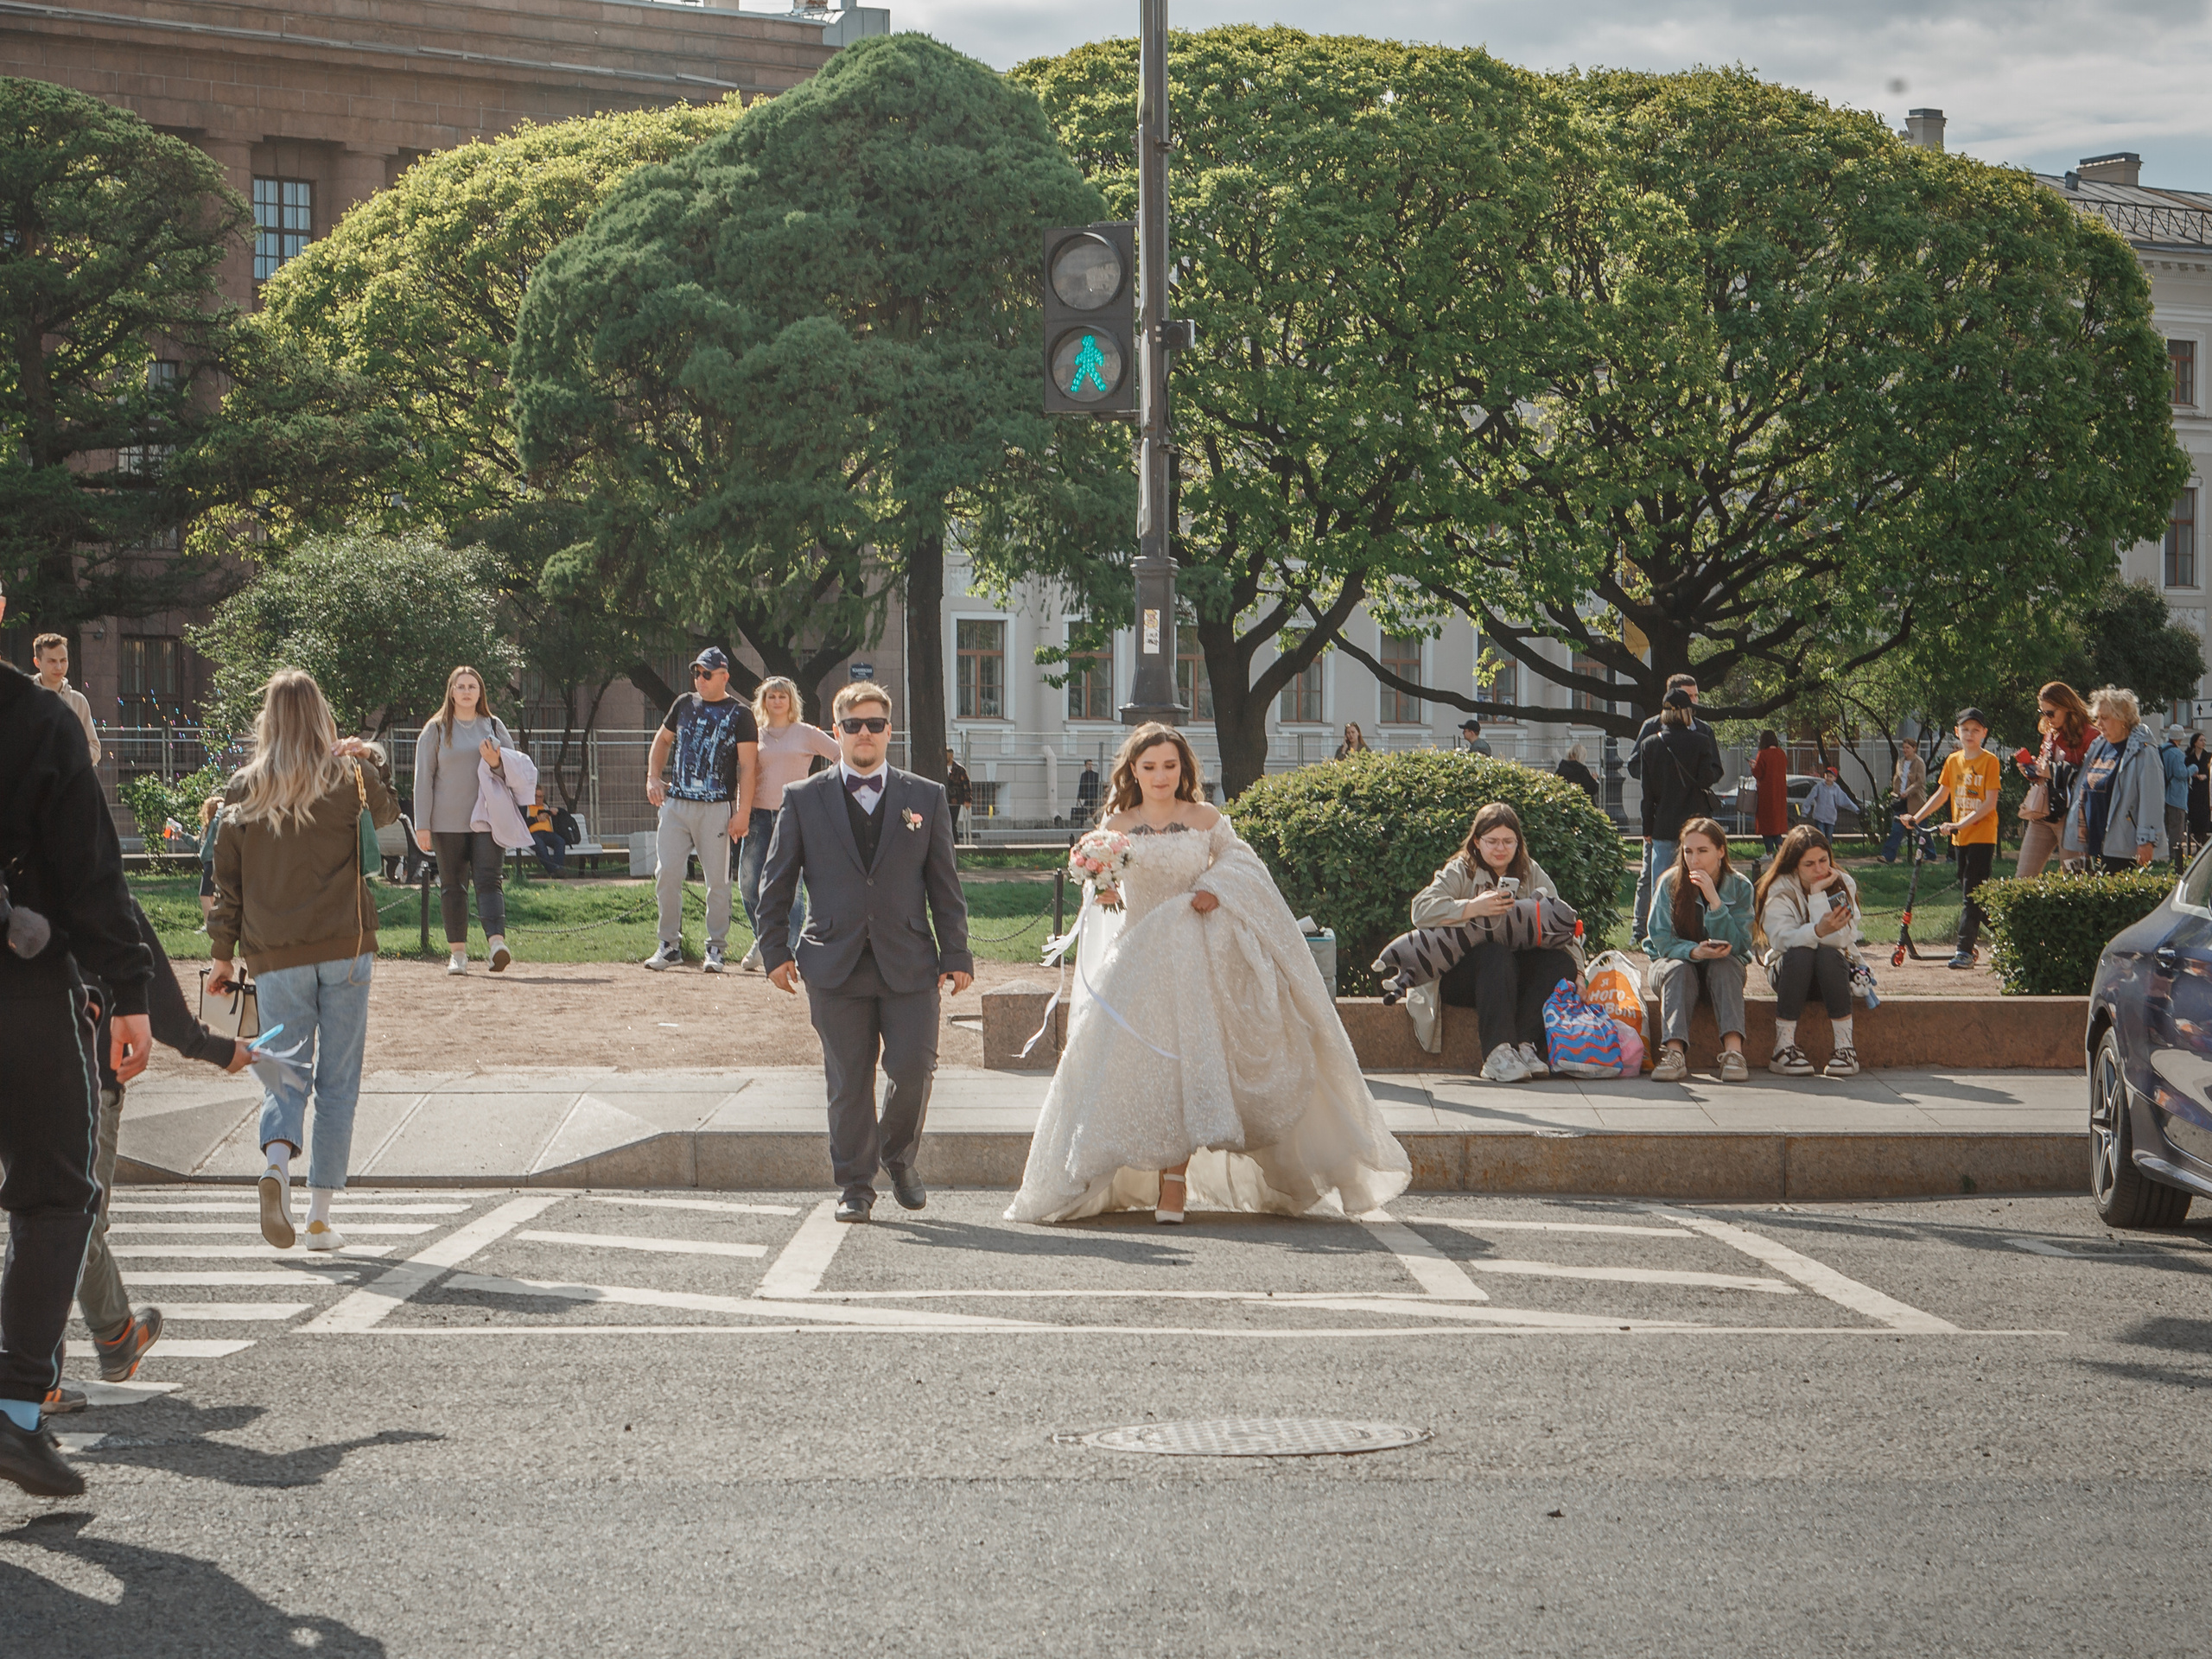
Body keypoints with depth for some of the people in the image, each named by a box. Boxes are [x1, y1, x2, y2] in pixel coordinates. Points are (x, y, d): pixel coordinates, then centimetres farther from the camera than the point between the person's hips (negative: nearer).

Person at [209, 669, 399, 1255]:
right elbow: (388, 813, 19)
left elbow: (228, 876, 4)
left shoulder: (245, 789, 2)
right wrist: (371, 759, 22)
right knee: (337, 1081, 6)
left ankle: (277, 1161, -22)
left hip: (274, 954, 1)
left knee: (286, 1075, 9)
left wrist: (223, 953, 9)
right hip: (345, 948, -1)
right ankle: (321, 1215, 5)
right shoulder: (347, 779, -2)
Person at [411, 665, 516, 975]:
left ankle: (496, 941, -25)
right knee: (452, 885, 3)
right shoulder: (436, 730, 6)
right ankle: (457, 952, 7)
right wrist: (422, 825, -2)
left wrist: (497, 762, -10)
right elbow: (423, 778, 4)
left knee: (489, 880, -12)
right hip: (448, 822, 0)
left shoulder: (494, 727, 11)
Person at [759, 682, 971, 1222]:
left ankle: (900, 1157, 22)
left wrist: (956, 955, 5)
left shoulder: (926, 798, 9)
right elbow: (777, 881, 10)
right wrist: (775, 950, 4)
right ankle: (854, 1186, 13)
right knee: (848, 1082, 2)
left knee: (913, 1070, -5)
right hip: (836, 966, 0)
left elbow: (945, 884, 9)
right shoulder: (803, 799, 7)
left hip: (909, 965, 0)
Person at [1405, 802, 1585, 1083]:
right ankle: (1497, 1053, -44)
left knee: (1561, 960, -23)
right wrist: (1473, 908, -27)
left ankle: (1525, 1044, -34)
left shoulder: (1532, 874, 14)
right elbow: (1422, 910, -14)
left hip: (1516, 975, 4)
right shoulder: (1460, 872, 3)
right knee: (1496, 954, -35)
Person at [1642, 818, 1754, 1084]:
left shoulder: (1740, 887, -7)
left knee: (1725, 965, -33)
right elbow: (1662, 941, -12)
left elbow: (1736, 945, -16)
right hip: (1674, 961, 0)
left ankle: (1733, 1050, -49)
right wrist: (1695, 952, -33)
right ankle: (1675, 1052, -52)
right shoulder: (1670, 883, -9)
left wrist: (1714, 900, -27)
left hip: (1723, 969, 1)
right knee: (1678, 970, -34)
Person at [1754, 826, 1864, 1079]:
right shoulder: (1780, 890, -8)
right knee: (1800, 953, -34)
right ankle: (1784, 1044, -34)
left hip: (1834, 966, 1)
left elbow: (1840, 939, -20)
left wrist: (1819, 895, -24)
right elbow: (1781, 939, -24)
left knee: (1828, 954, -33)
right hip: (1789, 970, -1)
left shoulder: (1843, 885, -5)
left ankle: (1845, 1044, -33)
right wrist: (1817, 931, -43)